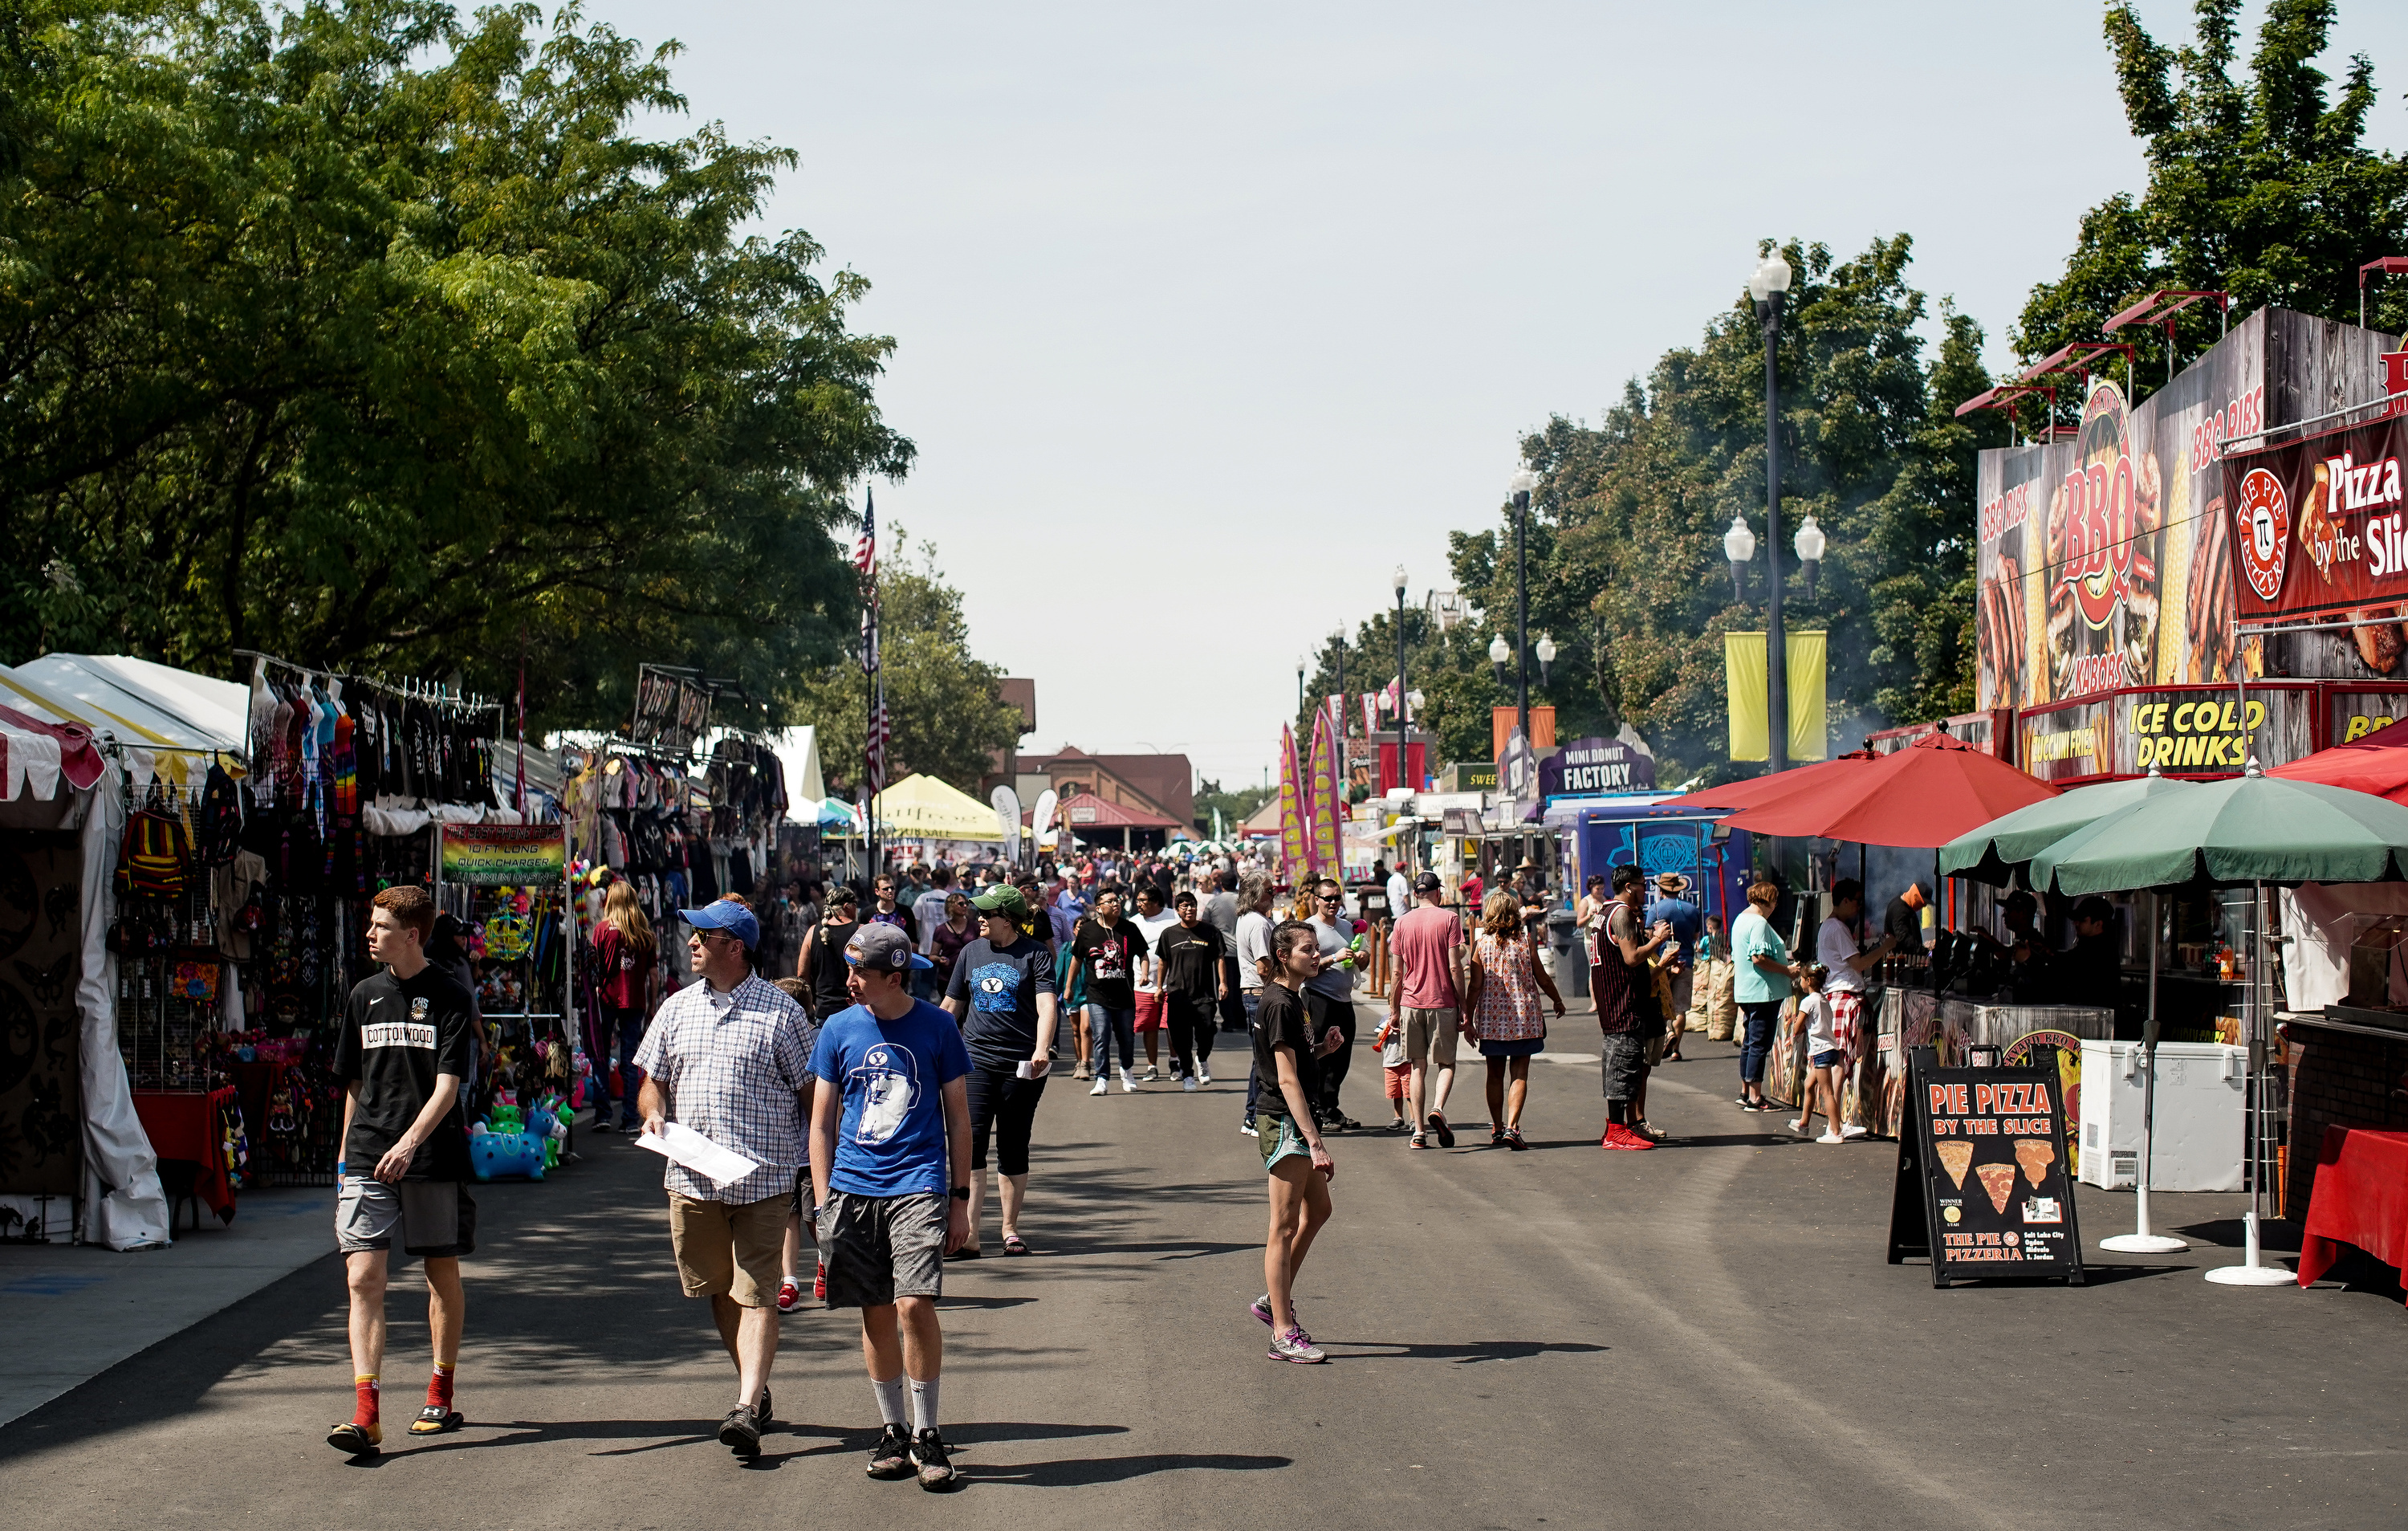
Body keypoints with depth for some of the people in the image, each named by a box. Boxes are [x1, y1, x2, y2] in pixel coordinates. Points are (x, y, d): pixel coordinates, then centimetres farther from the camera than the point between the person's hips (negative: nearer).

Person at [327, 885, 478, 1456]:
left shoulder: (449, 998, -3)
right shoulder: (365, 995, 11)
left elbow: (447, 1086, -12)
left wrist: (409, 1143, -25)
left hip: (433, 1157, -3)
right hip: (368, 1159, 3)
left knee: (442, 1274, 9)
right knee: (363, 1276, -10)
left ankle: (441, 1396, 25)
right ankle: (366, 1415, -15)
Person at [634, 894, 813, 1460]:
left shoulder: (780, 1013, -2)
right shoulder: (677, 1008, 11)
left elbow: (810, 1092, 2)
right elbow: (652, 1079, 20)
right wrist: (654, 1113, -3)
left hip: (763, 1178, -5)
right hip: (692, 1177, 5)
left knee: (756, 1295, -9)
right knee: (719, 1291, 13)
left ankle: (747, 1408, -16)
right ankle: (753, 1385, 29)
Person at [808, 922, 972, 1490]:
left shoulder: (936, 1027, 1)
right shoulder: (840, 1029, 6)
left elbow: (958, 1117, 7)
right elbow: (821, 1121, 10)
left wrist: (960, 1199, 4)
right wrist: (823, 1202, 4)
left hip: (918, 1187, -3)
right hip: (853, 1188, 3)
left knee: (914, 1304, -14)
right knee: (876, 1314, 6)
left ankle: (927, 1433, -1)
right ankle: (893, 1430, 19)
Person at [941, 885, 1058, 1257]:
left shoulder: (1035, 955, -2)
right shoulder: (971, 952, 11)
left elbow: (1046, 1005, -14)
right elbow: (951, 1006, 20)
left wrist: (1041, 1048, -30)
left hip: (1021, 1066, -2)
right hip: (976, 1061, 2)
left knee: (1014, 1149, 6)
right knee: (971, 1141, -10)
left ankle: (1010, 1228, 20)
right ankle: (969, 1235, -14)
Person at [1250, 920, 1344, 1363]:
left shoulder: (1295, 1001, 12)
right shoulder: (1279, 1005, -18)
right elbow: (1287, 1080, -23)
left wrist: (1324, 1049, 3)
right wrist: (1315, 1142, -27)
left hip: (1297, 1121, 10)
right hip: (1283, 1123, -10)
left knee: (1317, 1210, 20)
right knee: (1286, 1225, -6)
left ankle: (1274, 1300, 30)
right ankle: (1283, 1334, -3)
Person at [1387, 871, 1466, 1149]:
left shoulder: (1403, 922, 5)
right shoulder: (1449, 918, -3)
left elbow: (1397, 972, 6)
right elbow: (1454, 967, -8)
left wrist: (1394, 1009, 13)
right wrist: (1462, 1007, -3)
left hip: (1411, 1002, 2)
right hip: (1442, 1002, -2)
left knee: (1417, 1067, 8)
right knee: (1446, 1063, 8)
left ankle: (1419, 1132, 3)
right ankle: (1438, 1108, -20)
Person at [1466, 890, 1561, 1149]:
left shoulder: (1481, 942, -3)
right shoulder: (1524, 939, -4)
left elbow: (1476, 985, -5)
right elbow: (1542, 978, 2)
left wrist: (1469, 1020, 1)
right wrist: (1557, 1001, 19)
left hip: (1491, 1017, 1)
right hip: (1523, 1016, -1)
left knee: (1495, 1075, 13)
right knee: (1519, 1074, 0)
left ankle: (1497, 1129, 18)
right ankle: (1512, 1126, -14)